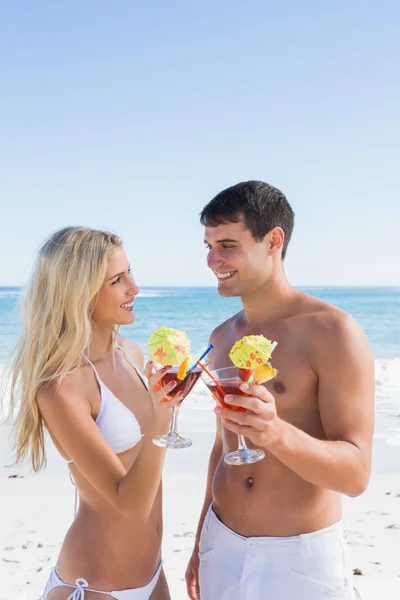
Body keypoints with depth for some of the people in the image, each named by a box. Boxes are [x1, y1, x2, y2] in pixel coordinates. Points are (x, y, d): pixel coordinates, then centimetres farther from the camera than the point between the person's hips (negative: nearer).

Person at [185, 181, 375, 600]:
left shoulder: (333, 332, -16)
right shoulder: (222, 337, 4)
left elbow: (356, 475, -19)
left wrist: (277, 433, -36)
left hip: (301, 559, -5)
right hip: (222, 548, 5)